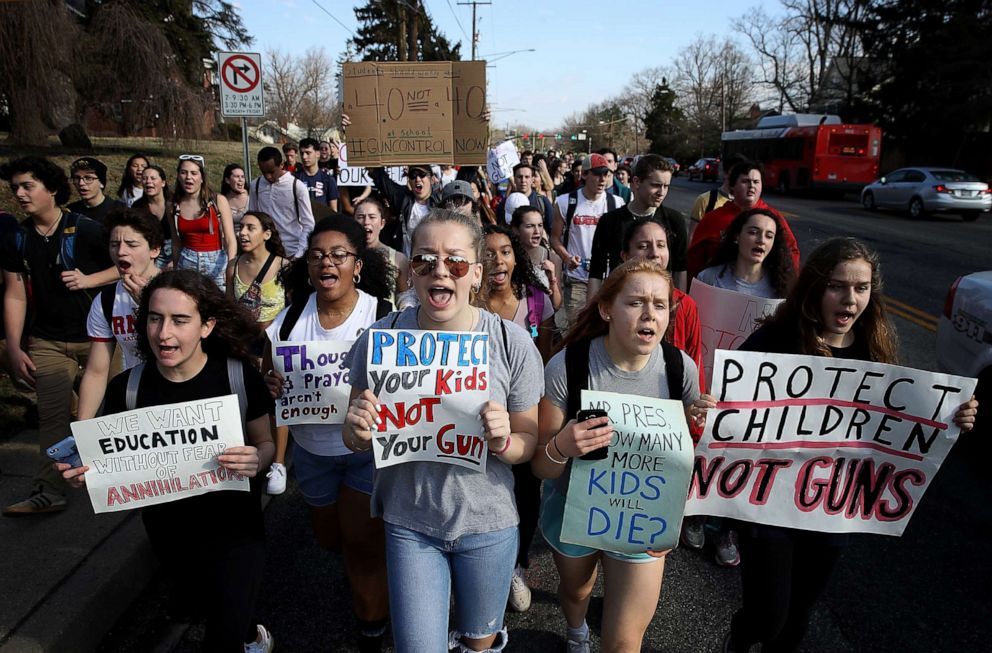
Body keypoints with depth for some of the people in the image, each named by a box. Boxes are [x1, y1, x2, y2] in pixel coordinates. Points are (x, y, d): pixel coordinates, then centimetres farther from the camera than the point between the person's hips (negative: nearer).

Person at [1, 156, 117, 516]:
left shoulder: (86, 229, -8)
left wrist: (89, 279, -18)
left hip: (97, 334, -3)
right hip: (48, 340, 3)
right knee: (52, 415, 0)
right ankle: (48, 492, 6)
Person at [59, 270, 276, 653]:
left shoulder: (239, 377, -19)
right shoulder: (125, 388, -12)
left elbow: (266, 442, -7)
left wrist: (256, 461, -29)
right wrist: (87, 472, -20)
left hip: (234, 527, -3)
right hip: (168, 534, 4)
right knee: (192, 608, 28)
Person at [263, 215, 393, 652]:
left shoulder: (383, 316, -16)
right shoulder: (291, 319, -5)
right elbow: (269, 377, 5)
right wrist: (270, 385, -18)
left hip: (369, 448, -4)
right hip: (312, 449, 5)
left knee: (363, 543, 1)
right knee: (330, 539, 22)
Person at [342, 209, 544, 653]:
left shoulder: (511, 343, -15)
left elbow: (529, 444, -5)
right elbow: (354, 442, 0)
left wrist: (503, 442, -26)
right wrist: (359, 431, -23)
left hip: (487, 521, 0)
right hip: (409, 523, 0)